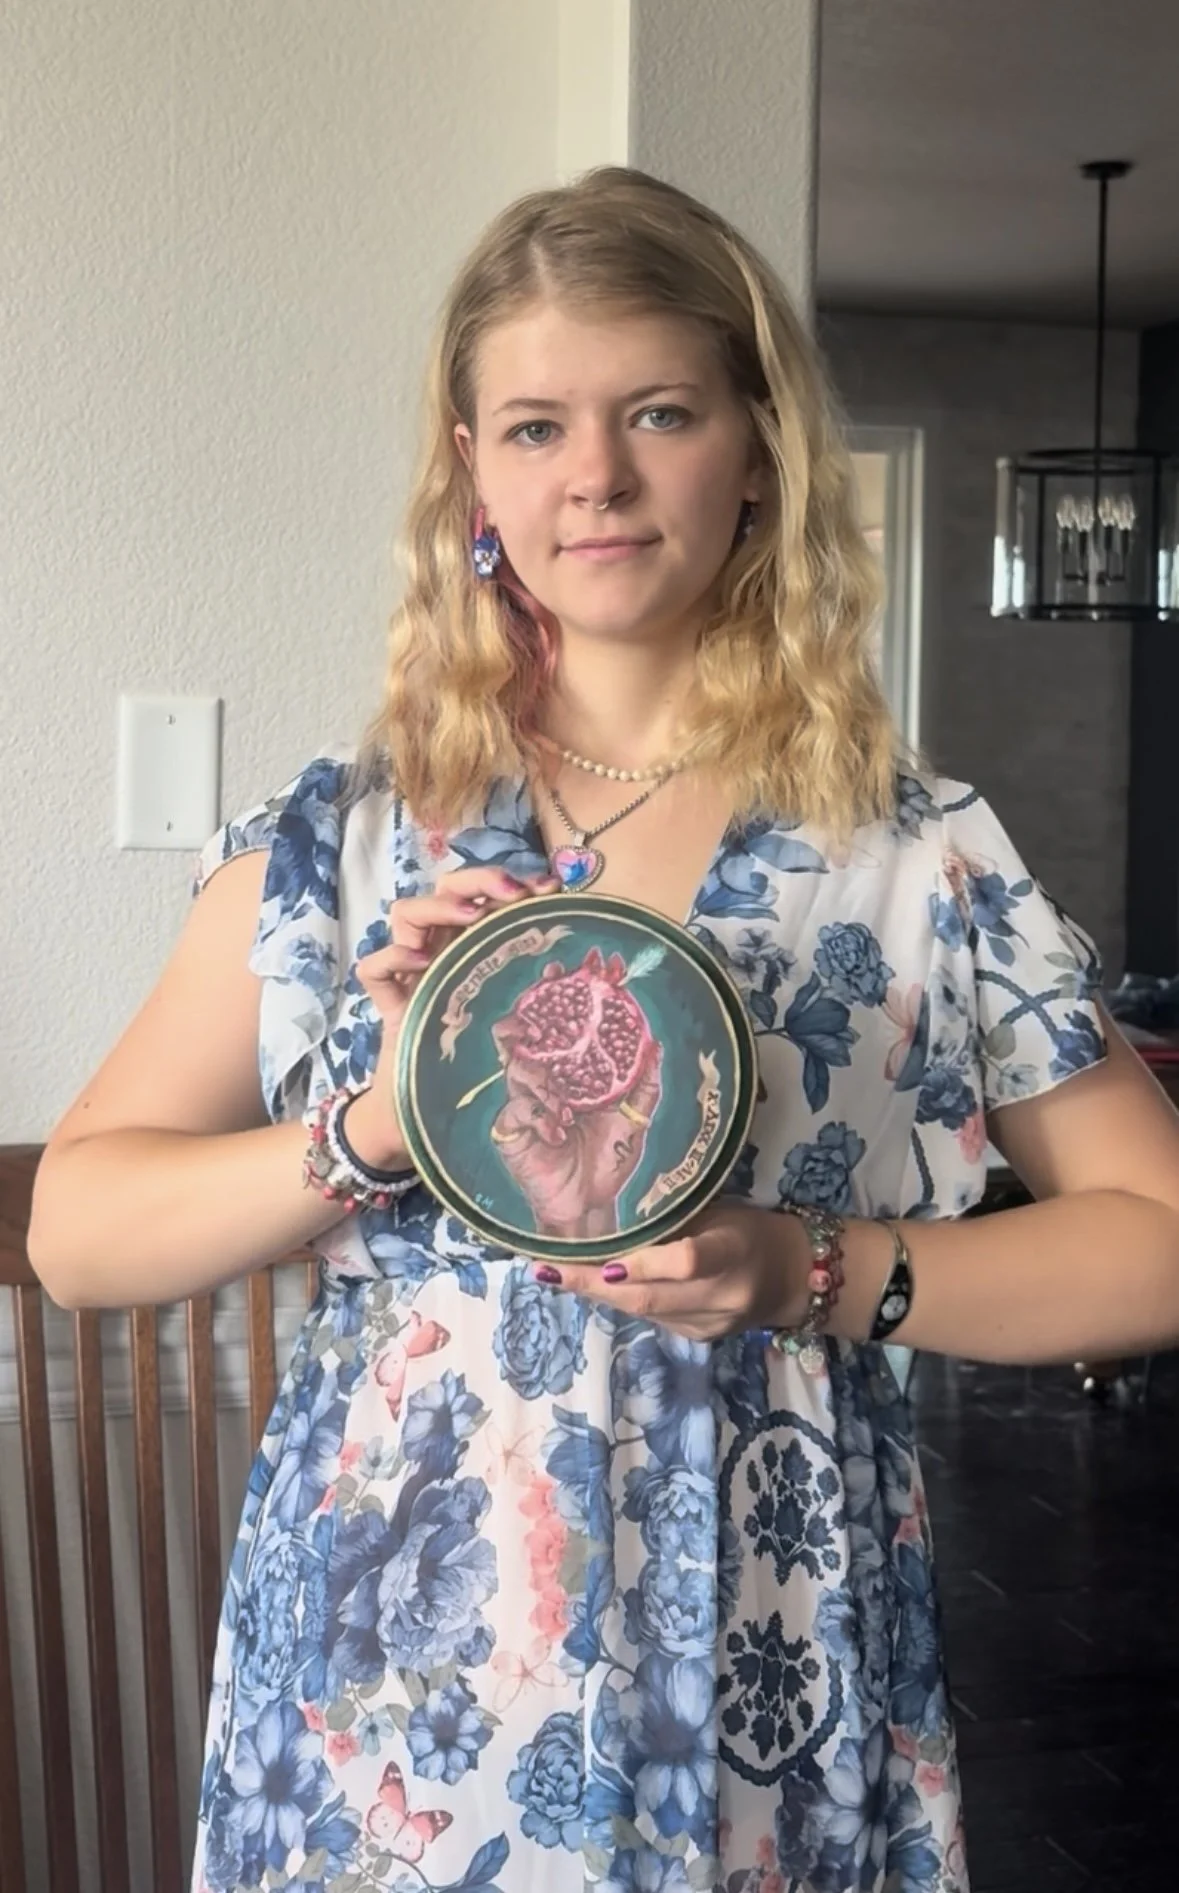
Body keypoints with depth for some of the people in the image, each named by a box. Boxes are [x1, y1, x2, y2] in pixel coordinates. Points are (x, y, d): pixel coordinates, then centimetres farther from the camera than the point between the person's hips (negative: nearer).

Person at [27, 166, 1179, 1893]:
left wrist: (815, 1276, -16)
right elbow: (74, 1230, -3)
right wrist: (371, 1131, -19)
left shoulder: (923, 858, -6)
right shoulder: (335, 840, -3)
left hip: (767, 1702, 0)